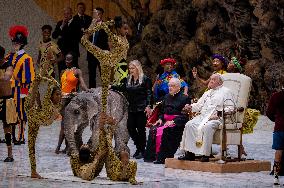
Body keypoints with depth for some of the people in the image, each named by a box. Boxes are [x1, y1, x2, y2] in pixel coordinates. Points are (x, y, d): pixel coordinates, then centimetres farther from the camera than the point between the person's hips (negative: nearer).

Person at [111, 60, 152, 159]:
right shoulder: (129, 79, 12)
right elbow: (123, 88, 25)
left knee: (141, 129, -2)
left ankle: (142, 150, 9)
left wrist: (148, 105, -19)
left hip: (141, 109, -6)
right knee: (130, 128, 4)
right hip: (131, 109, 6)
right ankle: (138, 147, 20)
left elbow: (149, 93, -10)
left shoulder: (145, 79, -6)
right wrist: (112, 87, 18)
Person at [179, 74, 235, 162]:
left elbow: (229, 108, -3)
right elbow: (199, 105, 29)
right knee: (189, 125, -18)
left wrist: (219, 114, -17)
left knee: (206, 127, -37)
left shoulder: (226, 92, 7)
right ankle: (190, 153, -20)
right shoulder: (207, 93, 31)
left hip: (216, 118, -7)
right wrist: (191, 107, 7)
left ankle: (205, 154, -34)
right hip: (202, 116, 7)